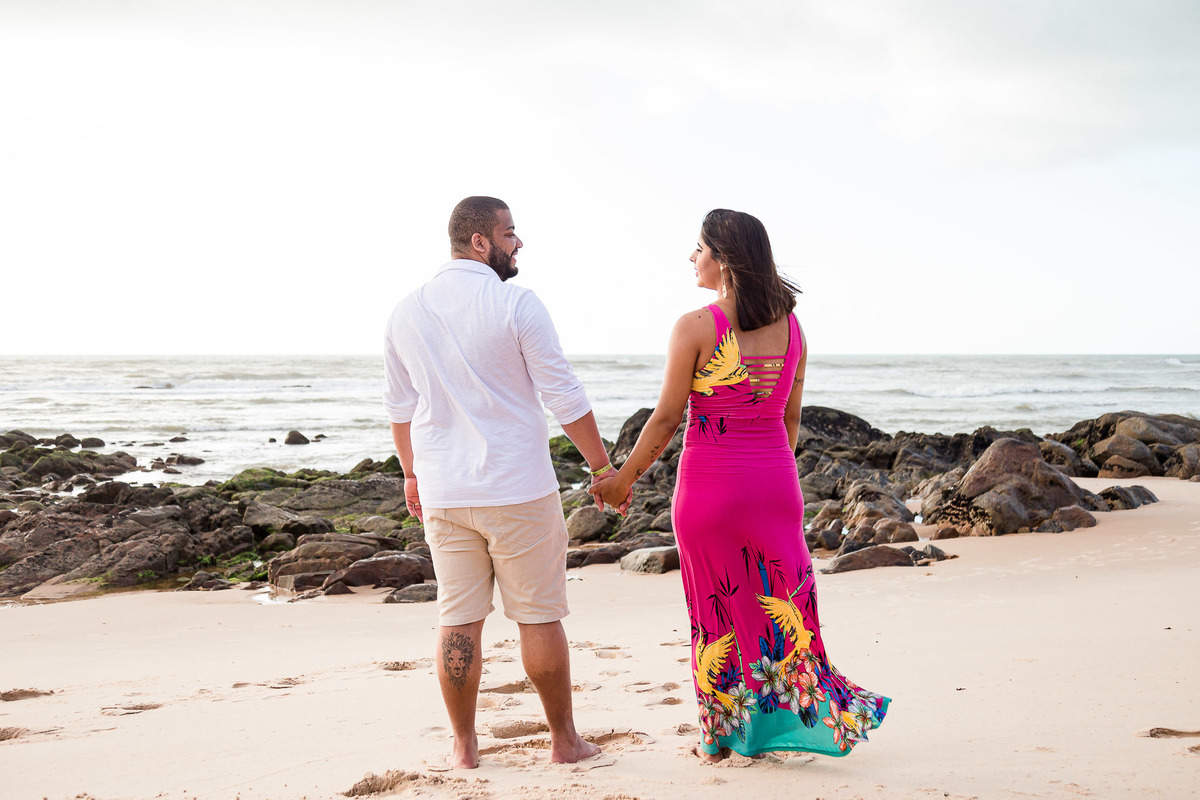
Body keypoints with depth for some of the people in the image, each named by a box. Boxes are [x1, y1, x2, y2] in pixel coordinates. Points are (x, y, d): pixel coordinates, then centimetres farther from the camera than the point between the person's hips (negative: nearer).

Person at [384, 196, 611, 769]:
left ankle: (464, 747, 14)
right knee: (539, 617, 6)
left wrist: (412, 473, 27)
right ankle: (564, 740, 15)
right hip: (518, 489, -4)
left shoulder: (406, 312, 6)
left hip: (443, 492, 4)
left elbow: (399, 406, 14)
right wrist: (602, 468, 0)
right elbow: (564, 396, -9)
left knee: (458, 621, 9)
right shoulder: (517, 305, -10)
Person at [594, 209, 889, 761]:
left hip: (711, 482, -4)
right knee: (781, 602, 14)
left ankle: (723, 736, 18)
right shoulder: (790, 327, 3)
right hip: (775, 483, 4)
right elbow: (790, 418, 11)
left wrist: (624, 478, 3)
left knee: (718, 610, 8)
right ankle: (817, 712, 17)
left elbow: (666, 418, -9)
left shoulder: (696, 328, -13)